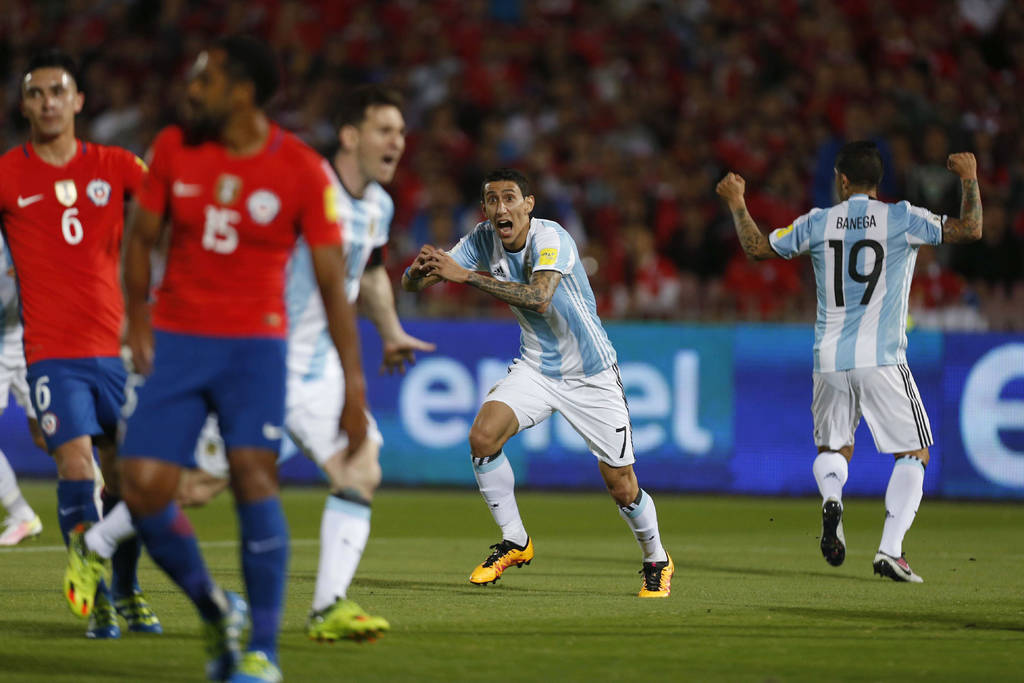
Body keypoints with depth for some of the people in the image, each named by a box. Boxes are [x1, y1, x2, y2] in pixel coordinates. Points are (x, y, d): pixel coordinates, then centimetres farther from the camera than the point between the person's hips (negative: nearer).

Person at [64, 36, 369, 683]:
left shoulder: (304, 171, -9)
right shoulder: (173, 149, -1)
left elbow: (334, 283, -7)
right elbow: (142, 238, 13)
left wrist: (354, 385, -10)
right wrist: (139, 326, 7)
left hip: (255, 343, -3)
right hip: (177, 339, 3)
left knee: (253, 471, -21)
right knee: (145, 488, -9)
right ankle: (216, 611, 16)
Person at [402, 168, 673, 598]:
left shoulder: (550, 238, -24)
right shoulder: (483, 240, -7)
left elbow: (540, 299, -42)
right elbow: (411, 283, -7)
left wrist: (466, 275, -44)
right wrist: (418, 271, -32)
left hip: (591, 375, -4)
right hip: (536, 366, 4)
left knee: (622, 489, -1)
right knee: (483, 435, -22)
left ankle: (656, 562, 28)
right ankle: (514, 542, -4)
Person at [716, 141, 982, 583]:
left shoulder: (817, 223, 4)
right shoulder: (903, 219, -3)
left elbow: (756, 247, 14)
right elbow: (970, 229, -5)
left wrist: (736, 203, 29)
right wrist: (969, 179, 10)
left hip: (830, 360, 3)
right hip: (882, 360, -3)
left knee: (832, 448, 21)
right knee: (913, 453, 6)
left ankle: (831, 498, -14)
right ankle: (890, 550, -9)